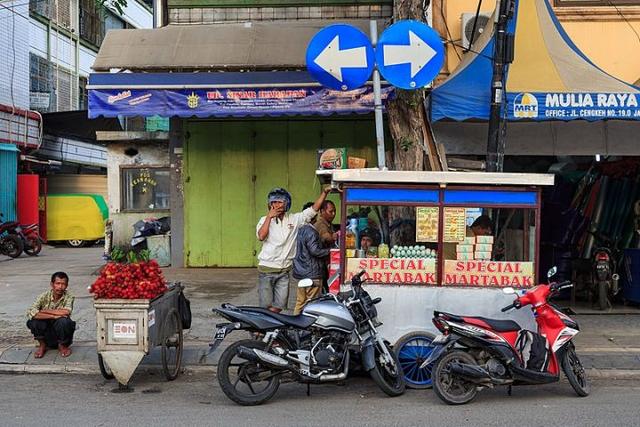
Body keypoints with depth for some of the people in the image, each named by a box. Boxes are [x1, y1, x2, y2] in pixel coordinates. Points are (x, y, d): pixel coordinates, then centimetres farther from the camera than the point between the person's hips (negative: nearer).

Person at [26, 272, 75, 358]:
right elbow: (30, 313, -25)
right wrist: (53, 316, -30)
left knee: (64, 321, -32)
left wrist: (45, 311, -21)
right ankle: (42, 345, 2)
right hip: (46, 335, 1)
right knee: (34, 320, -25)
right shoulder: (44, 296, -9)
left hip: (60, 332, -1)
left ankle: (62, 346, -2)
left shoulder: (68, 297, -10)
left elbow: (66, 312, -30)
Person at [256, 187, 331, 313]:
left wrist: (325, 192, -6)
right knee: (266, 307, -1)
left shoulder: (294, 219, 6)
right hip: (267, 269, -2)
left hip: (284, 271, 2)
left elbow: (314, 209, 3)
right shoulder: (265, 219, 2)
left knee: (278, 307, 2)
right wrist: (269, 216, -13)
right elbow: (261, 236, -16)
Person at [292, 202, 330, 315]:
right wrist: (329, 250, -11)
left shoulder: (300, 230, 14)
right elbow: (314, 250, -24)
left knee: (300, 302, 13)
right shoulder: (311, 232, -16)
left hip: (301, 272, 9)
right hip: (312, 274, -9)